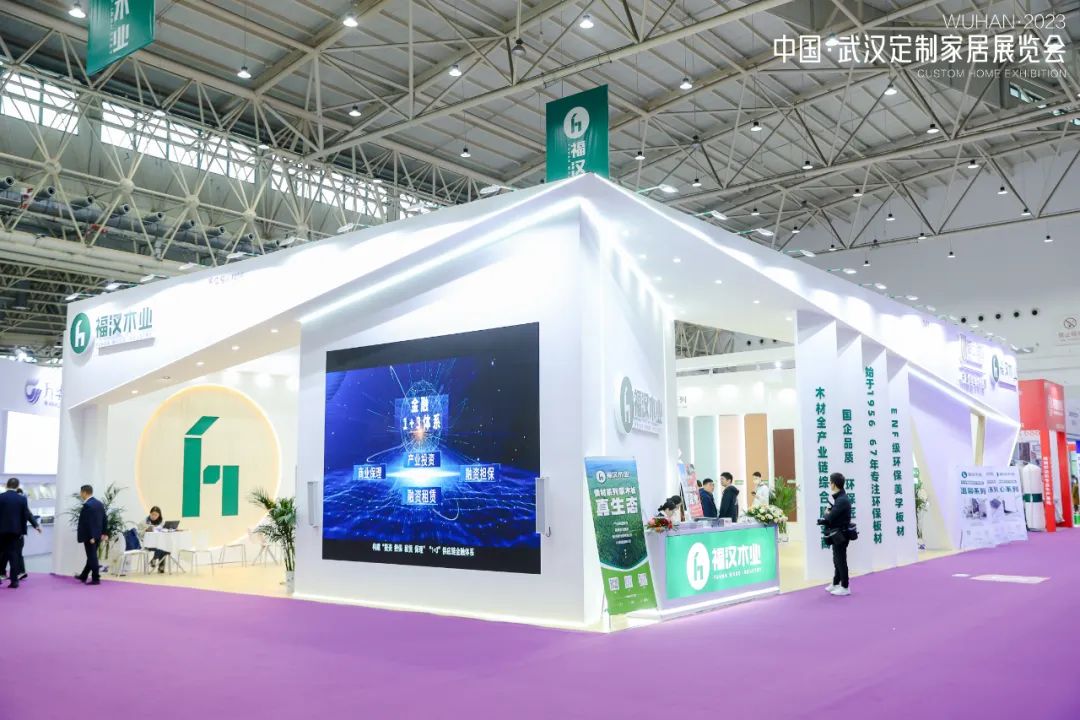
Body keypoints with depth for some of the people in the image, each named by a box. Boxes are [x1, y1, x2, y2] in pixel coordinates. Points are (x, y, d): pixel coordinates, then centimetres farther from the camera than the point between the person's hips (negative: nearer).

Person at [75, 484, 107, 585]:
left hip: (90, 536, -9)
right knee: (92, 556, 17)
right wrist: (103, 533, 15)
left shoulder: (87, 505, -18)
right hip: (97, 534, 9)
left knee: (92, 557, -2)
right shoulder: (99, 503, 9)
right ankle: (83, 576, 30)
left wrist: (90, 537, -20)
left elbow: (87, 522, -21)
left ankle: (96, 578, 2)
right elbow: (104, 519, 11)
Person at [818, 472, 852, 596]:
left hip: (840, 534, -10)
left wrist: (826, 514, -4)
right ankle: (836, 583, 30)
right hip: (837, 534, 10)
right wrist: (824, 520, -4)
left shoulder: (842, 500, -23)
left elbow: (830, 517, -24)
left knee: (841, 560, 0)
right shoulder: (840, 498, 10)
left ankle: (845, 587, 9)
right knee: (837, 560, 19)